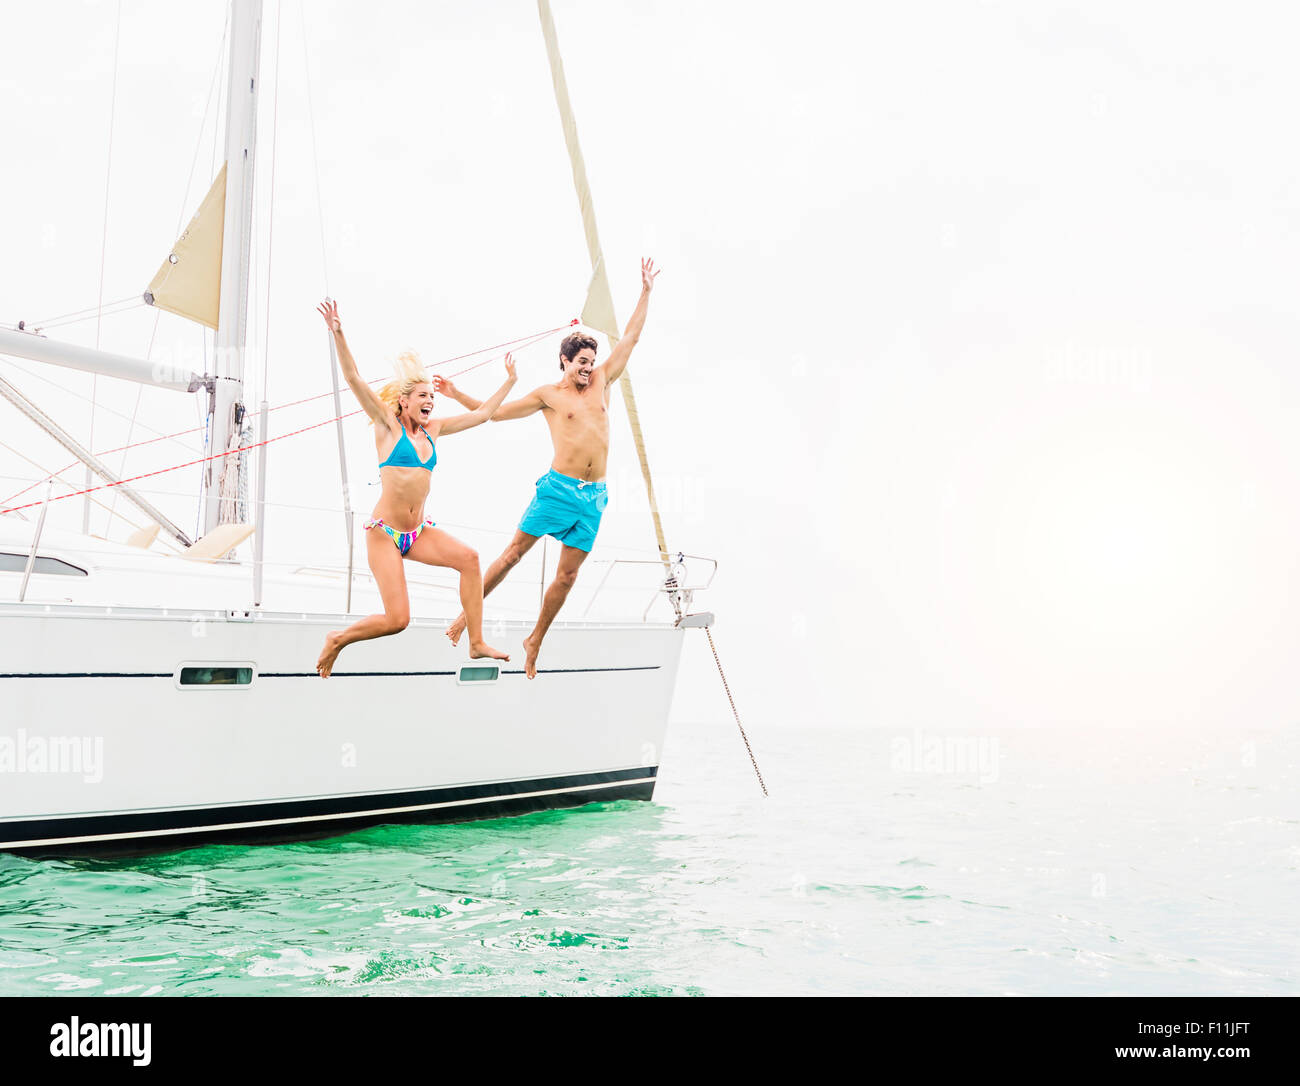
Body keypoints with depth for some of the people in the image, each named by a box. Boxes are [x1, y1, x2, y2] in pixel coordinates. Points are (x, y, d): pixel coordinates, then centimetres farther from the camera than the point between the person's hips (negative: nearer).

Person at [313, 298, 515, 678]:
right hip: (384, 532, -6)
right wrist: (337, 334, -23)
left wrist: (509, 381, 24)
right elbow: (354, 380, -13)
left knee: (468, 558, -19)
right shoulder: (388, 425, -3)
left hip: (419, 532, 6)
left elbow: (480, 414, 21)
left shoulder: (433, 429, 12)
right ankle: (337, 640, 16)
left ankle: (477, 644, -11)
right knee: (397, 619, -11)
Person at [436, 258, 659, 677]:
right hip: (558, 487, -4)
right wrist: (457, 396, -2)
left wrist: (646, 291, 16)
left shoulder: (601, 382, 13)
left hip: (594, 497, 4)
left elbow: (630, 337, 16)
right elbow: (495, 412, 6)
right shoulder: (548, 395, 3)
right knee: (513, 553, -3)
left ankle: (535, 640, 18)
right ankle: (467, 615, 8)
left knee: (567, 575, 4)